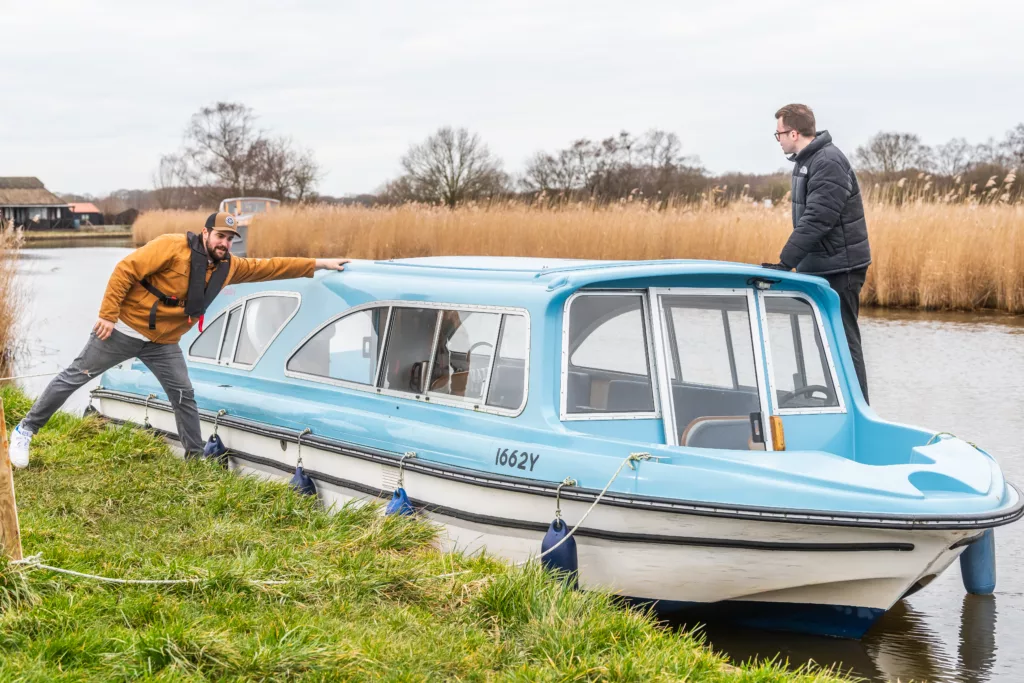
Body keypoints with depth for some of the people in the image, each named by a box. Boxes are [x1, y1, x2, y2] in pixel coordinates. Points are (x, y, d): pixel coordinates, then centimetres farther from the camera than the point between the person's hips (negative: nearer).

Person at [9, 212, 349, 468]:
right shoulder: (173, 247, -22)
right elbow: (125, 270, -22)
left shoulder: (229, 267, 1)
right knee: (75, 376, 1)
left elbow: (269, 266, 8)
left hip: (163, 343, 6)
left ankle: (196, 457, 15)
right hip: (124, 329, -6)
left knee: (184, 396, 3)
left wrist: (317, 264, 5)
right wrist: (108, 315, -23)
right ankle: (26, 429, 13)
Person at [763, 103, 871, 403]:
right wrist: (789, 261, 14)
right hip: (817, 267, 10)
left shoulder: (829, 163, -18)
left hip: (840, 269, -10)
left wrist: (785, 263, -28)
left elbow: (816, 220, -26)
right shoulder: (805, 161, 14)